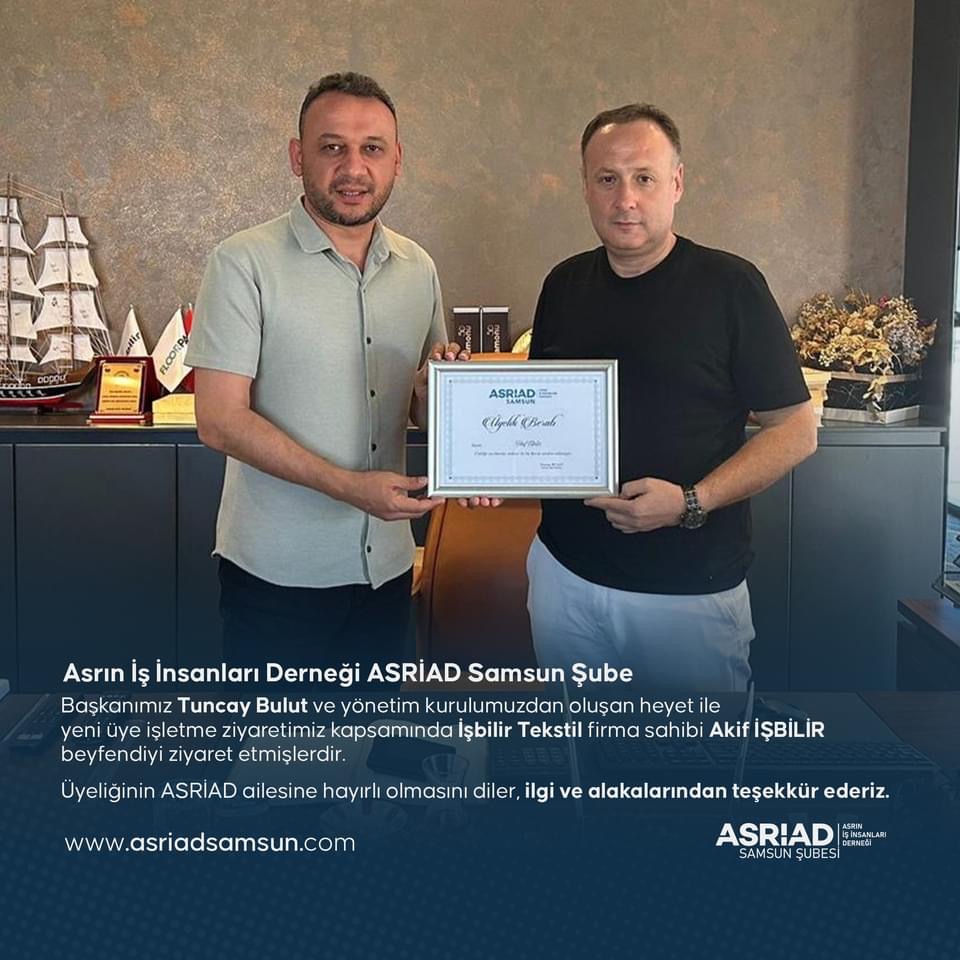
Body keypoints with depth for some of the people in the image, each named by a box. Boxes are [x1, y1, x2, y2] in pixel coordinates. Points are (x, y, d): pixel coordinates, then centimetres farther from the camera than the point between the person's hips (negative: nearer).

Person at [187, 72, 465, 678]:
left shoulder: (419, 269, 6)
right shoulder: (245, 264, -11)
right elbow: (221, 421, -15)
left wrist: (440, 389, -10)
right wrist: (349, 486, -23)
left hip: (385, 561, 5)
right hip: (278, 571, -5)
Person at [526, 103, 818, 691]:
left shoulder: (730, 286, -9)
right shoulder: (564, 286, 7)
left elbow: (795, 429, -8)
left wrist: (692, 502, -20)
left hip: (691, 584, -4)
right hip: (566, 570, 5)